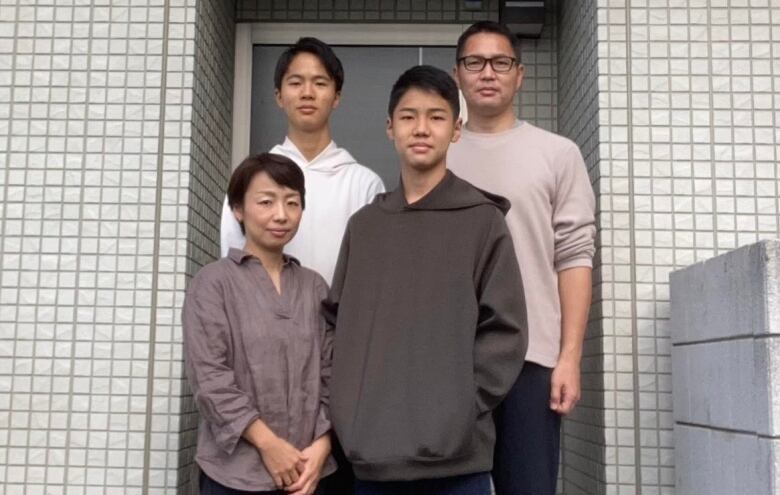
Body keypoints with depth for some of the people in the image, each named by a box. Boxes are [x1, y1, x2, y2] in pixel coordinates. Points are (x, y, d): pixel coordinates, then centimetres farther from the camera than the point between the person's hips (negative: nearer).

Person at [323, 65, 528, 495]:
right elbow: (337, 321, 11)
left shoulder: (483, 220, 1)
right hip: (370, 455, 3)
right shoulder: (363, 225, 11)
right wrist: (349, 411, 0)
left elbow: (505, 331, -3)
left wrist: (458, 409, -11)